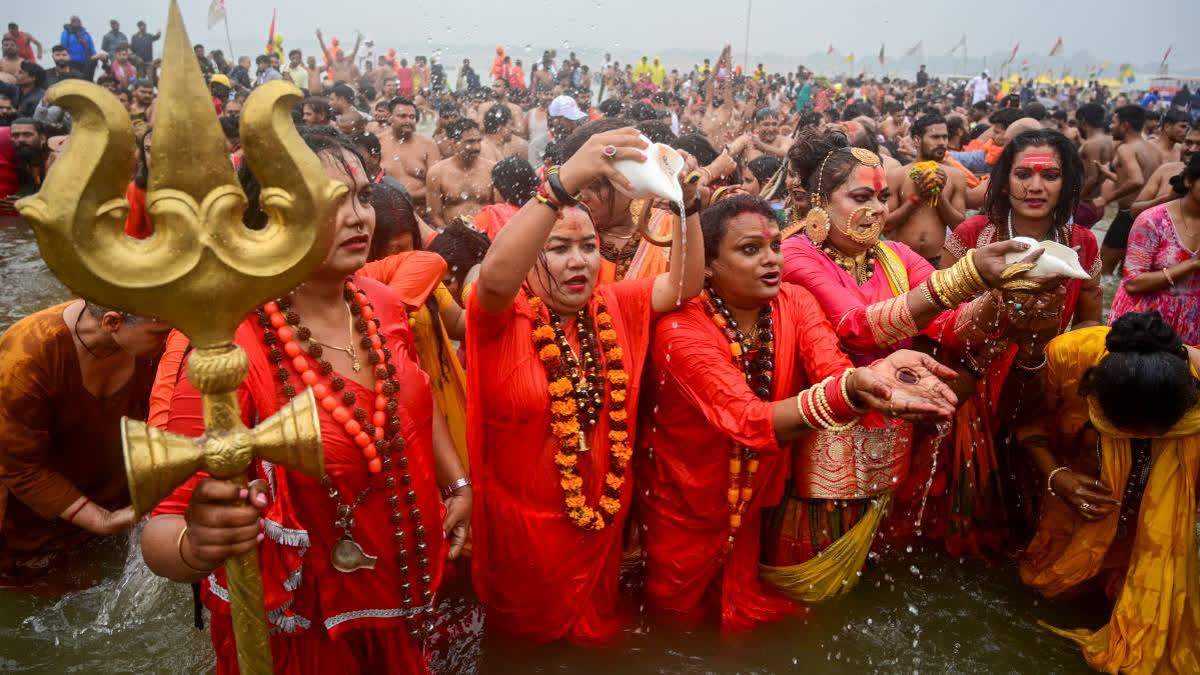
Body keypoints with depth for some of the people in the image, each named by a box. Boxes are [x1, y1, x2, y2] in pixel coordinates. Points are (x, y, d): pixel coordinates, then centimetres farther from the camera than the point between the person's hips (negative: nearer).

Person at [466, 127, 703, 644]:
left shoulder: (614, 307, -1)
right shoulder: (502, 317, -16)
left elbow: (684, 284, -11)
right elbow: (494, 276, -38)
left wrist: (685, 203, -28)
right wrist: (566, 180, -48)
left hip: (601, 515, 4)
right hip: (522, 523, -4)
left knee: (598, 630, 26)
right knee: (526, 639, 20)